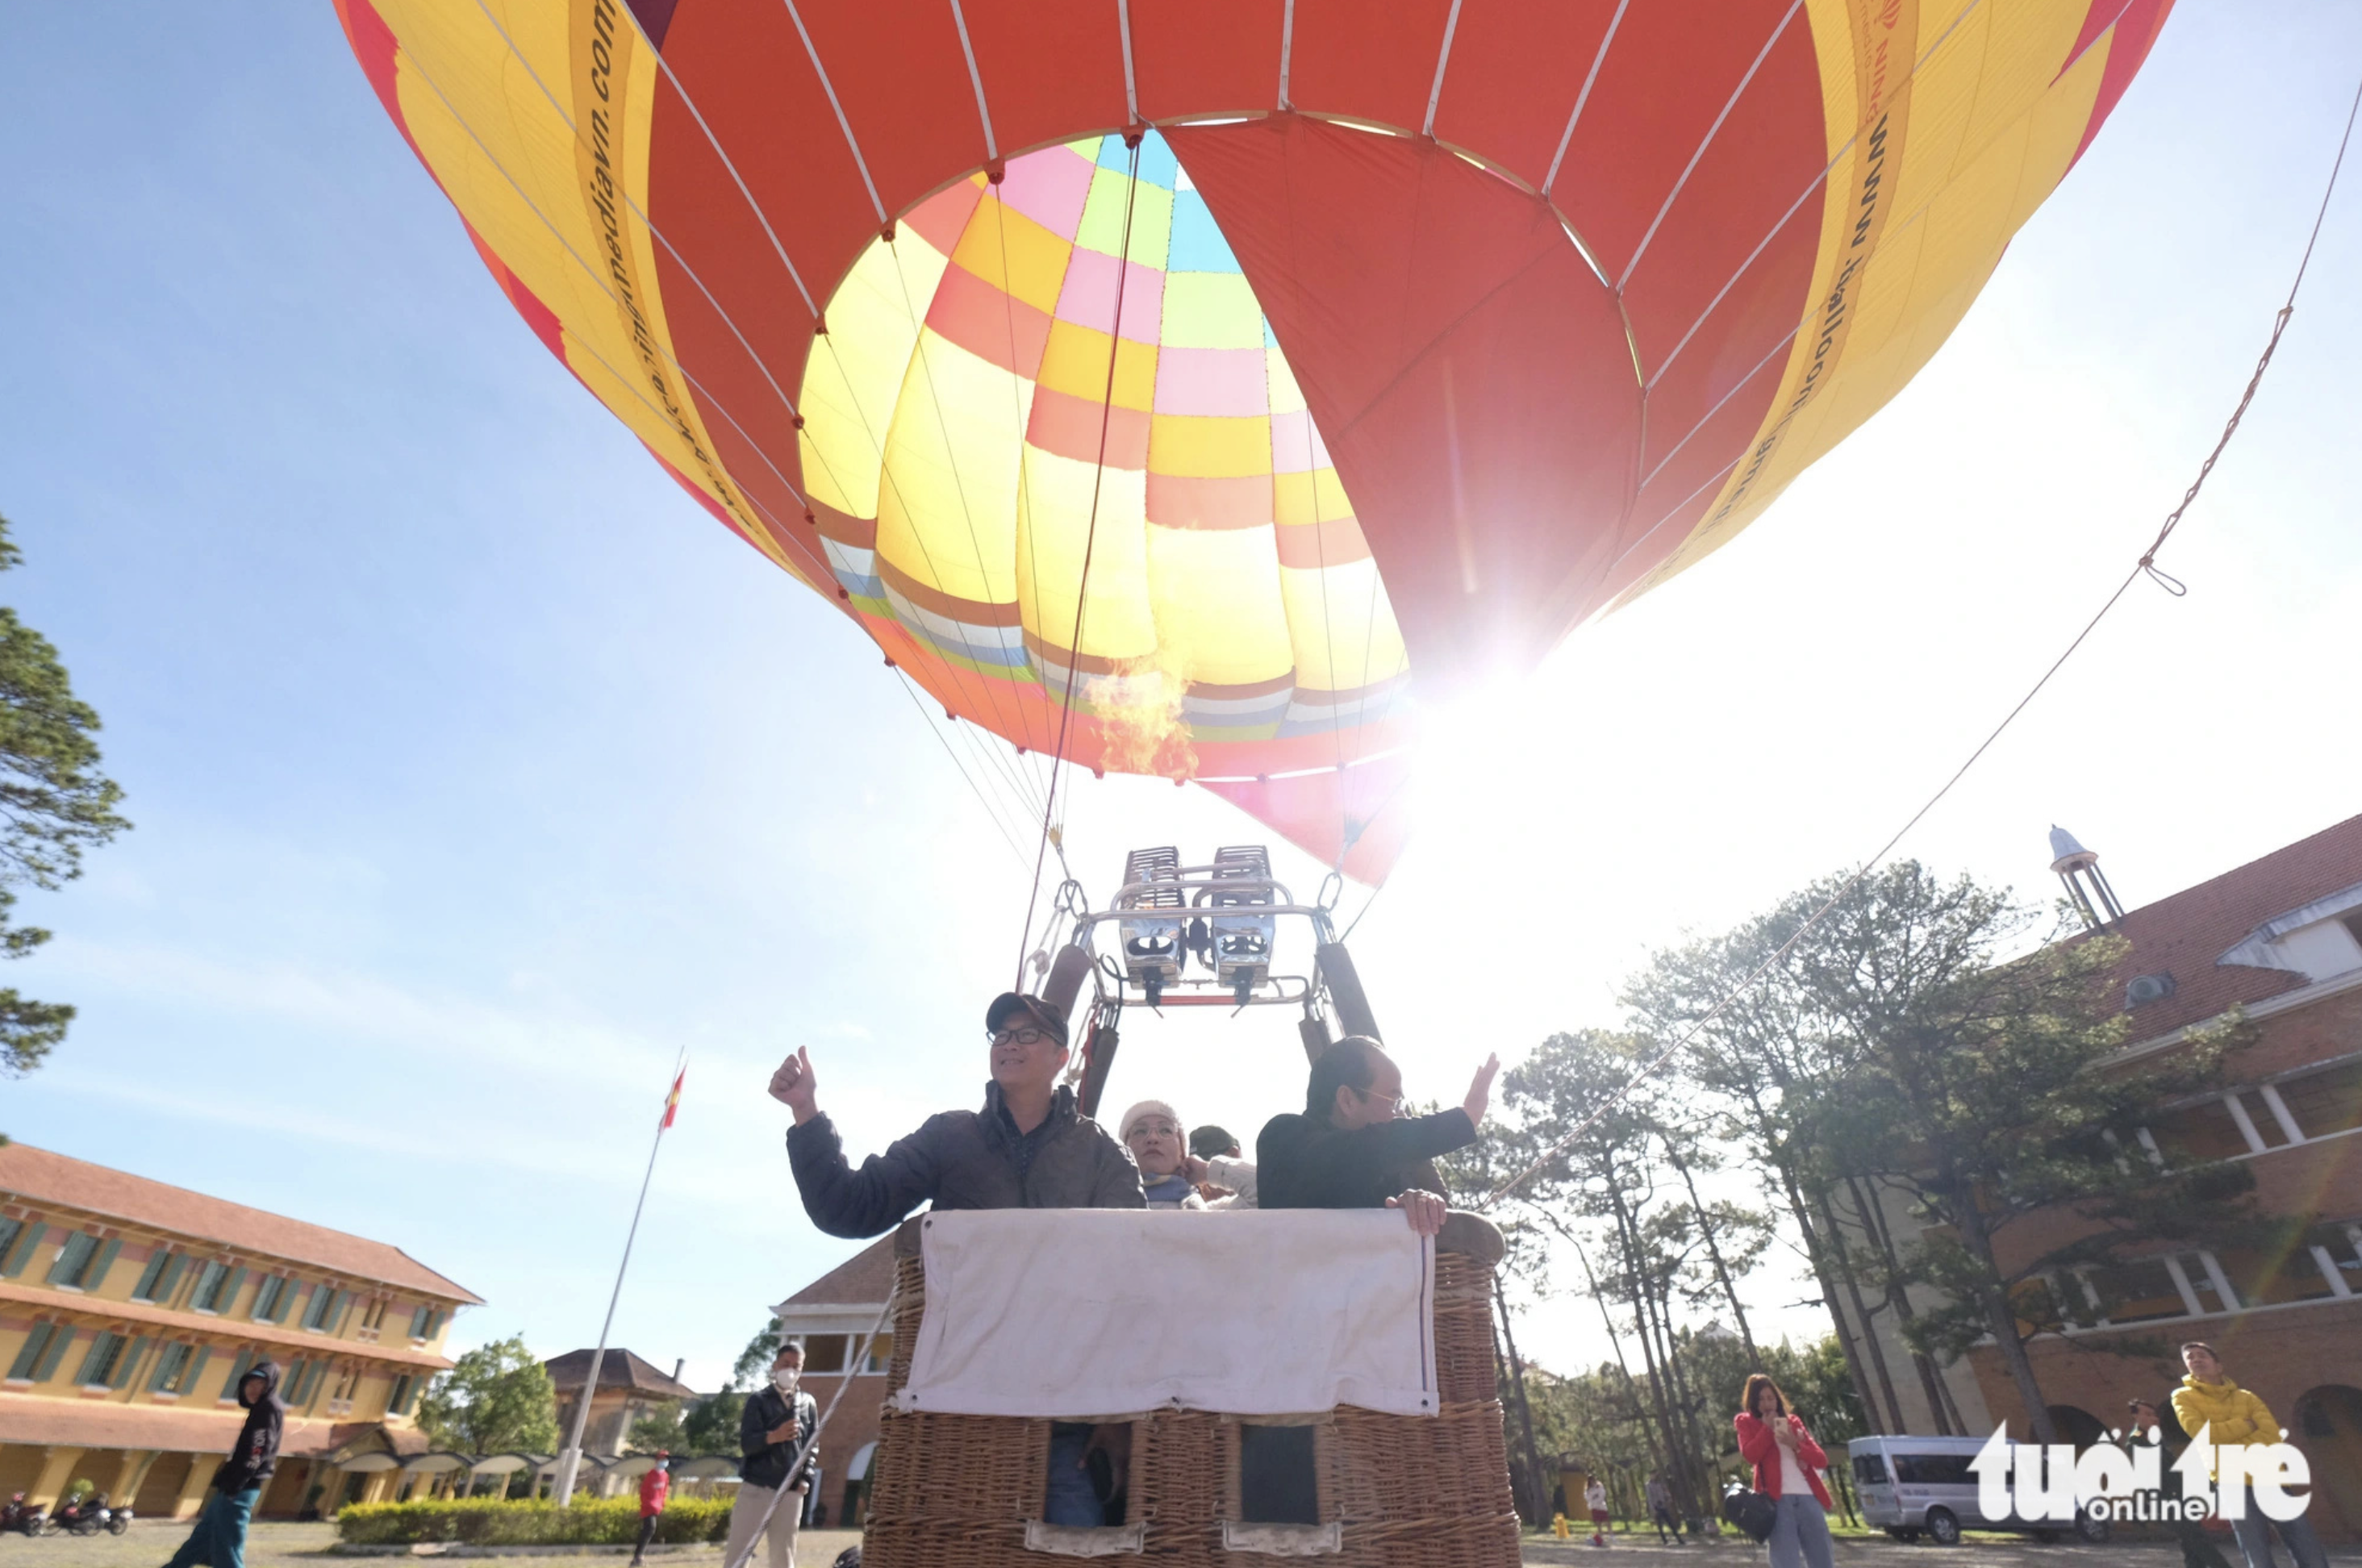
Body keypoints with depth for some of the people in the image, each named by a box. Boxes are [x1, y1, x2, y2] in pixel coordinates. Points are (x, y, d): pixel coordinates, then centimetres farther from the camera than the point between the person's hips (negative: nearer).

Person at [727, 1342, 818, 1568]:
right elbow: (745, 1443, -10)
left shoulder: (808, 1403, 9)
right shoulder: (758, 1400, 0)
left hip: (792, 1492, 3)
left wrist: (806, 1478, -5)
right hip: (756, 1488, -2)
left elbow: (812, 1445, 10)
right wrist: (773, 1436, -29)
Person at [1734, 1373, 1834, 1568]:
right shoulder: (1746, 1423, 11)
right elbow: (1750, 1455, -6)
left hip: (1808, 1498, 4)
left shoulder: (1793, 1422, 20)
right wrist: (1768, 1428, -2)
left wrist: (1795, 1444, -6)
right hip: (1777, 1500, -4)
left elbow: (1822, 1460, 12)